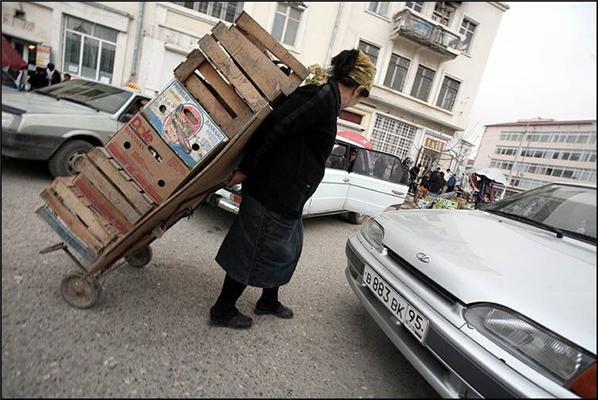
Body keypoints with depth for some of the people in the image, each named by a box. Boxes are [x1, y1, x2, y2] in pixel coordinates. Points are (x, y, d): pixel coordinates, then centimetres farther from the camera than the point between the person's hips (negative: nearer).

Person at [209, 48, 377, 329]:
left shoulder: (323, 94, 14)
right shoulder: (324, 96, -17)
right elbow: (274, 127, -25)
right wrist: (245, 170, -18)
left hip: (286, 197, 10)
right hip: (275, 194, -10)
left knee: (285, 249, 23)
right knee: (255, 252, 6)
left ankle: (269, 302, 43)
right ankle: (222, 311, 26)